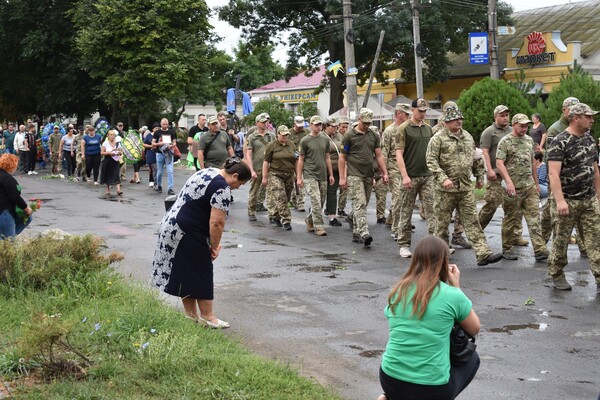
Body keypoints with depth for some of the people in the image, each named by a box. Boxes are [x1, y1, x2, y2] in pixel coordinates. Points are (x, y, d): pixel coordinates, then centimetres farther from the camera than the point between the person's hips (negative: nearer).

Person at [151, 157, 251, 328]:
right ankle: (207, 317, 8)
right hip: (188, 234, -10)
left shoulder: (207, 172, 13)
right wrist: (214, 246, -6)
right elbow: (216, 222, -21)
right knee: (201, 273, 0)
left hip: (171, 226, 10)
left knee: (186, 272, 14)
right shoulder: (221, 188, -17)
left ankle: (190, 314, 22)